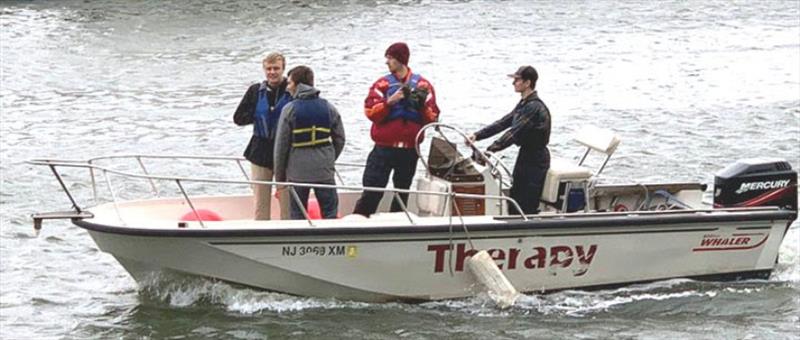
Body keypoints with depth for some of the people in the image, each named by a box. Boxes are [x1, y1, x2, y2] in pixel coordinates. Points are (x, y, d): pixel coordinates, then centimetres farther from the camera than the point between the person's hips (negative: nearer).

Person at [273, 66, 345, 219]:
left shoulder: (289, 109, -6)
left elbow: (281, 144, -4)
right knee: (330, 214, 8)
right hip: (324, 172, 2)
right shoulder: (329, 108, 3)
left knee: (297, 216, 6)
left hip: (297, 173, -2)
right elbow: (340, 139, 7)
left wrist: (279, 176, 5)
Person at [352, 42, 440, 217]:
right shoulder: (383, 84, 2)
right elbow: (370, 112, -9)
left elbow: (432, 118, 1)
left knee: (402, 192, 10)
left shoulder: (422, 85, 4)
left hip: (410, 150, 2)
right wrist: (390, 101, -21)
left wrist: (422, 104, -17)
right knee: (372, 192, -6)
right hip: (384, 148, -2)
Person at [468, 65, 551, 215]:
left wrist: (490, 150, -30)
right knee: (514, 202, 13)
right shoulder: (524, 104, 11)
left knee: (527, 208, -8)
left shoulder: (534, 107, -21)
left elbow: (514, 133, -27)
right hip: (525, 154, 10)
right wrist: (477, 135, 2)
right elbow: (503, 123, 11)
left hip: (535, 159, -10)